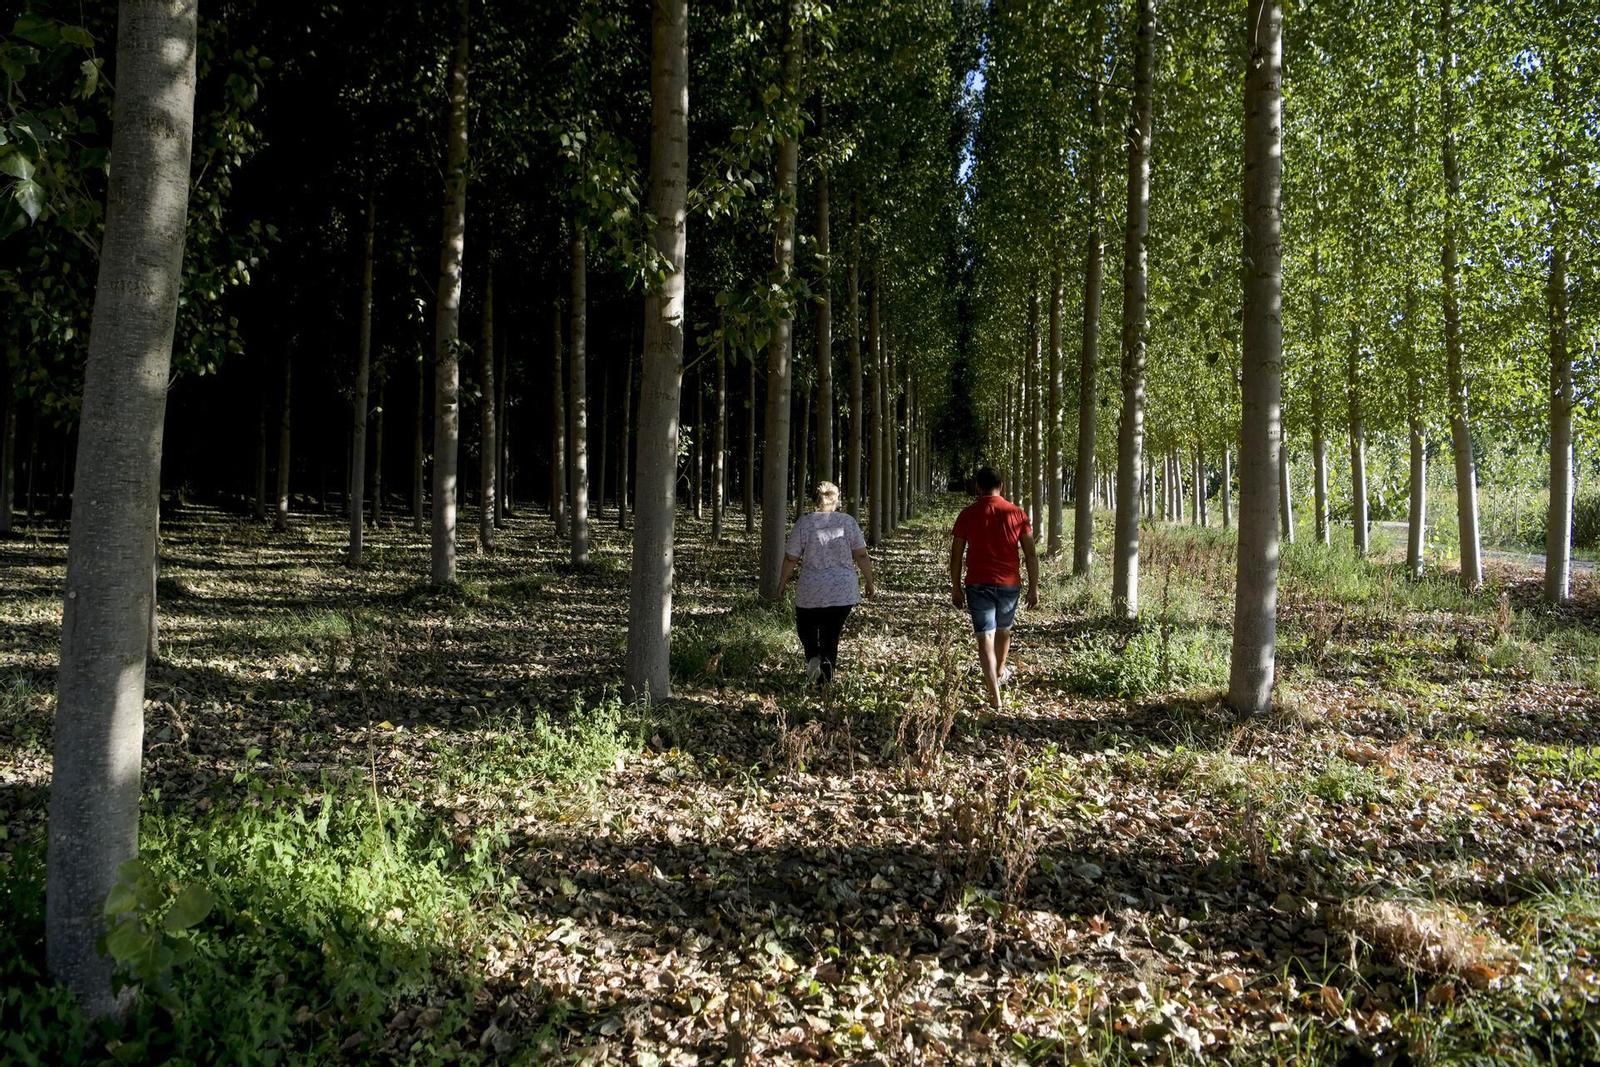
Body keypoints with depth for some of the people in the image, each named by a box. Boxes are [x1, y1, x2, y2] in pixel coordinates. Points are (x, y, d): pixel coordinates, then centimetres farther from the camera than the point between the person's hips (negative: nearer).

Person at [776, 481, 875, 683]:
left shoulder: (804, 523, -5)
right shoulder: (848, 521, -2)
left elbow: (791, 558, -4)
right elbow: (861, 555, 0)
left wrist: (782, 583, 9)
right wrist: (870, 583, 10)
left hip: (811, 592, -1)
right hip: (844, 591, 1)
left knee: (806, 627, 19)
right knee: (831, 635, 13)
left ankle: (813, 656, -8)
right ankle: (826, 678, 2)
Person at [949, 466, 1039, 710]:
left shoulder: (967, 515, -3)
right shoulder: (1016, 513, -1)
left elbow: (956, 556, -2)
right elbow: (1031, 554, -1)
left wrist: (956, 588, 7)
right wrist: (1034, 587, 6)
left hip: (978, 585, -2)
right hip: (1009, 584, 2)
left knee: (985, 638, -1)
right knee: (1004, 630, 25)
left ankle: (995, 697, -7)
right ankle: (1000, 673, 49)